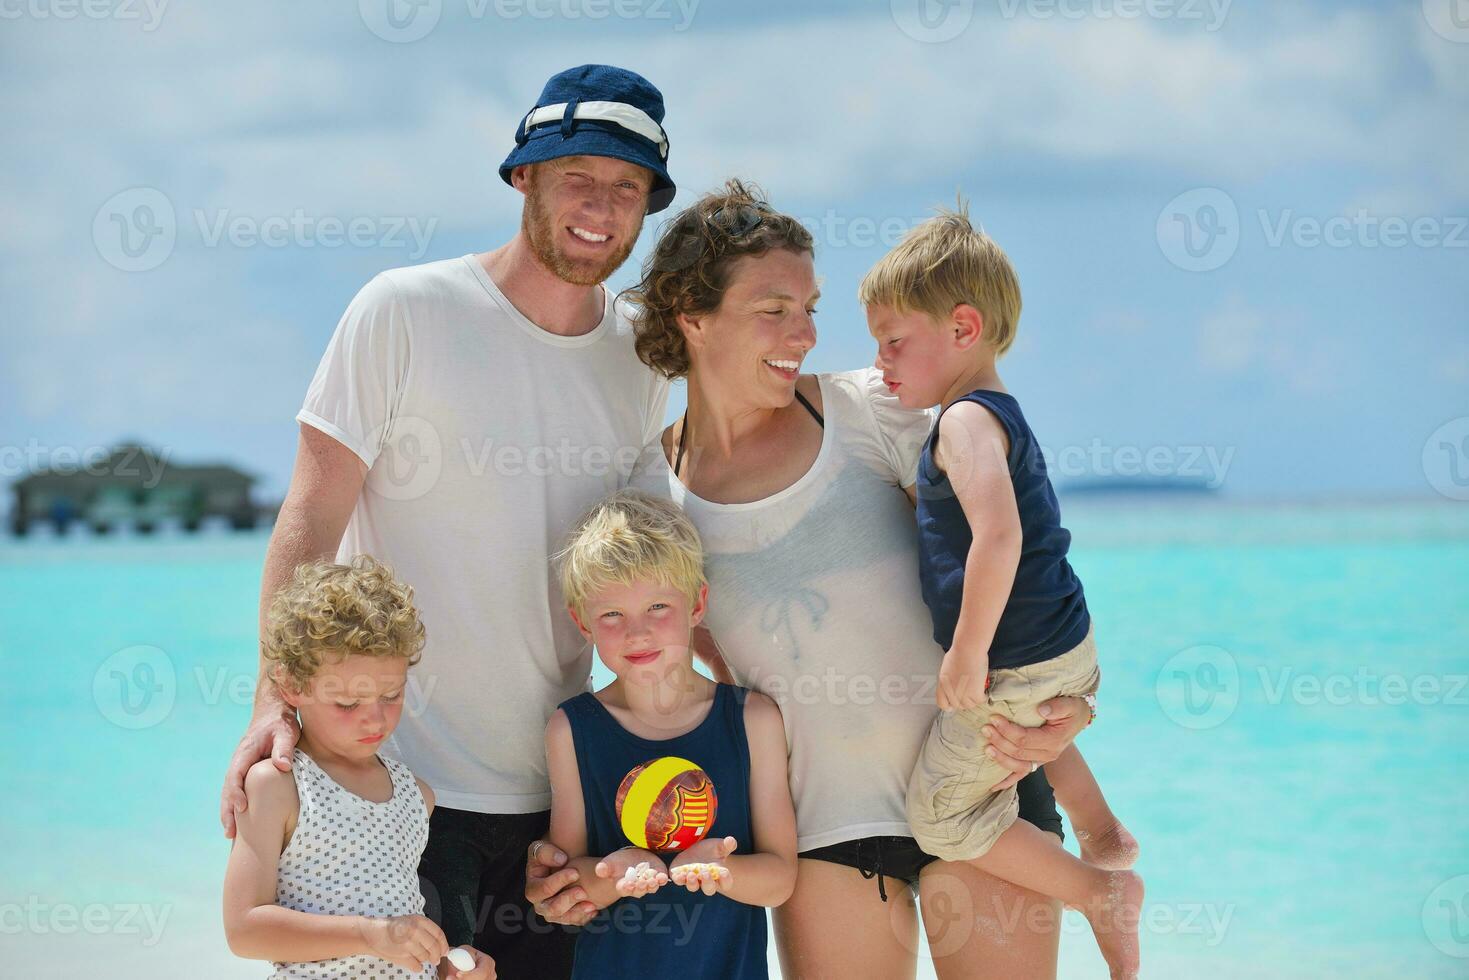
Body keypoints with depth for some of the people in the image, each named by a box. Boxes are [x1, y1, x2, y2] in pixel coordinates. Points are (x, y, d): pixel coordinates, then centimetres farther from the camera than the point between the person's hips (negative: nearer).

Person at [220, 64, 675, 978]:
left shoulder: (641, 355, 8)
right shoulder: (405, 312, -6)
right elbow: (311, 521, -9)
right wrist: (276, 699, -19)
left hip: (553, 790, 5)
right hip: (396, 771, -4)